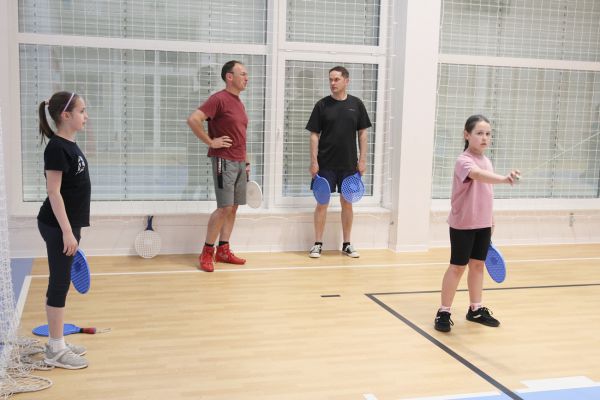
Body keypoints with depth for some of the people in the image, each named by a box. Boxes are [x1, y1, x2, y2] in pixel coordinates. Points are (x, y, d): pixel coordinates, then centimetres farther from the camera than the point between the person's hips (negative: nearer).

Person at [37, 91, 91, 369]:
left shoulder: (70, 146, 10)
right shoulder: (57, 148, -17)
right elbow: (54, 192, -20)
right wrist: (67, 231, -21)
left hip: (68, 225, 9)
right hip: (58, 227, -9)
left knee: (61, 284, 14)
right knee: (59, 284, -2)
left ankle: (57, 343, 24)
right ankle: (55, 351, 8)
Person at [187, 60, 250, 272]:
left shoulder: (239, 103, 16)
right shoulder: (219, 99, -11)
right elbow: (193, 119, -21)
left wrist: (246, 162, 19)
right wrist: (210, 142, -16)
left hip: (240, 162, 8)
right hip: (224, 161, -8)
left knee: (233, 207, 9)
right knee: (225, 207, -10)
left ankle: (223, 250, 18)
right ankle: (207, 252, 2)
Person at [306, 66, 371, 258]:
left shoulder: (356, 104, 4)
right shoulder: (322, 105, -1)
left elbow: (362, 133, 7)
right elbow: (314, 134, -1)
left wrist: (362, 159, 0)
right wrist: (313, 161, -8)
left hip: (349, 164, 2)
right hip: (325, 164, -1)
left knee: (347, 203, 8)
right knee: (322, 202, 2)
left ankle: (347, 244, 19)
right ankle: (318, 244, 11)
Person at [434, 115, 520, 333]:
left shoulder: (487, 161, 7)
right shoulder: (464, 161, -19)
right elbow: (478, 175, -41)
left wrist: (491, 220, 17)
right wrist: (504, 179, -57)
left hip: (483, 224, 7)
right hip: (463, 224, -7)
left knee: (478, 265, 14)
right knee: (457, 267, 0)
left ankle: (476, 309, 26)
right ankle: (443, 312, 11)